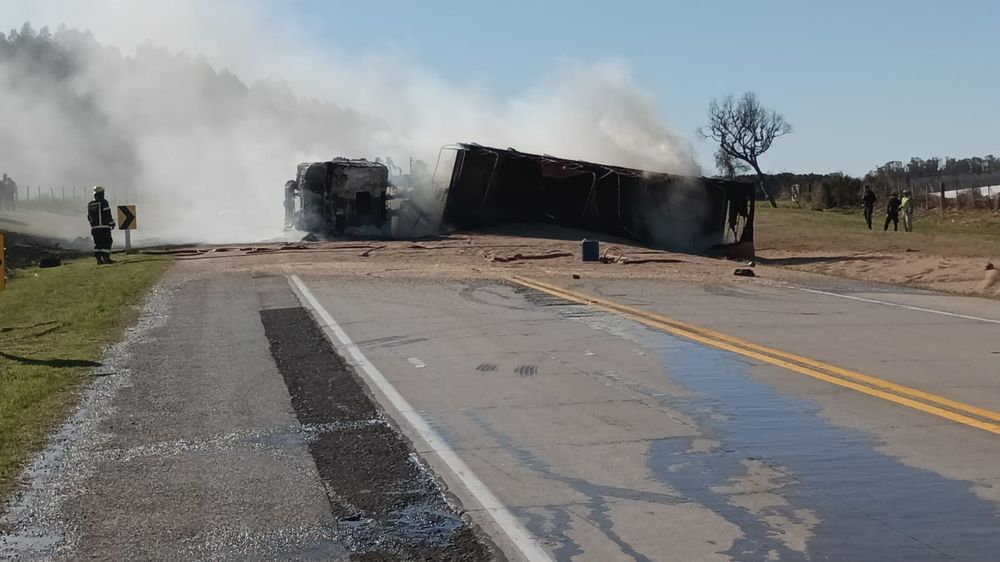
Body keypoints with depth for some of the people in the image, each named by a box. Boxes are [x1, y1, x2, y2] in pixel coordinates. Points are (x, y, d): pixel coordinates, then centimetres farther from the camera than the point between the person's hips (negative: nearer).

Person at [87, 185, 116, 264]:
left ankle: (99, 259, 6)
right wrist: (112, 223, -2)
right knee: (107, 242, -3)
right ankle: (106, 258, -10)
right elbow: (107, 214, -12)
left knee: (97, 243, 8)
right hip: (104, 227, -6)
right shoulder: (104, 202, -7)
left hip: (94, 227, 6)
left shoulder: (90, 204, 12)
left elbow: (89, 217, 14)